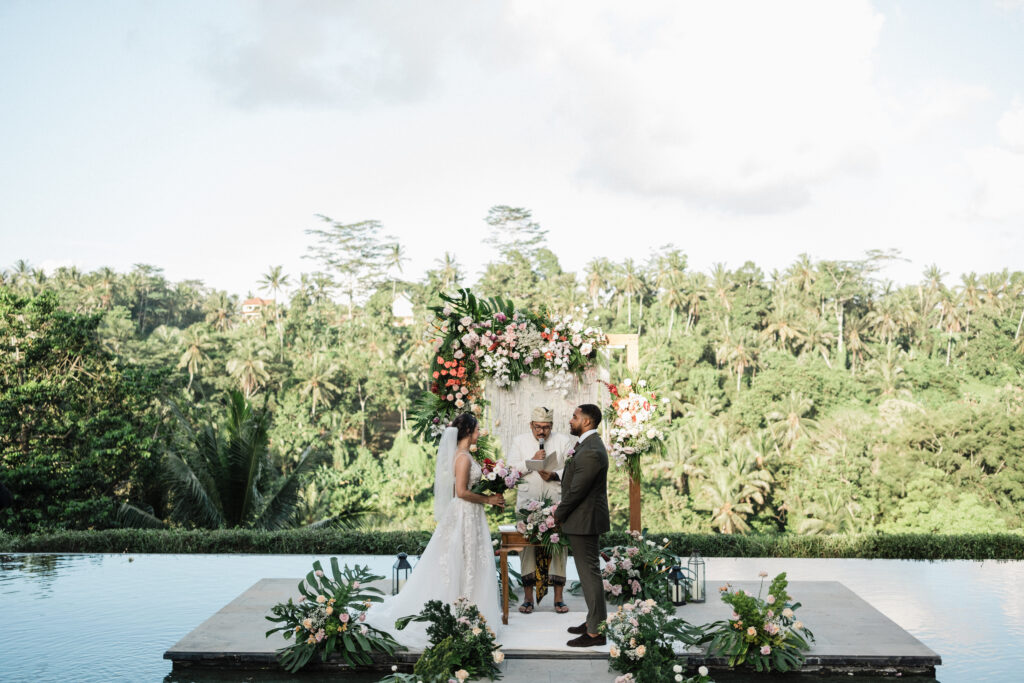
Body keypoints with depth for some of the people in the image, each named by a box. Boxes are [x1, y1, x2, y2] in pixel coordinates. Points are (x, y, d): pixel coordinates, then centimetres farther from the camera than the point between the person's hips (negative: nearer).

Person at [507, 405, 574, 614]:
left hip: (556, 503, 0)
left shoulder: (564, 441, 9)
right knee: (527, 546, -1)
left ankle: (558, 598, 6)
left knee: (559, 547, -2)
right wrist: (532, 461, -10)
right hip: (527, 503, 0)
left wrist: (554, 475, -14)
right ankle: (528, 598, 8)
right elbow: (511, 468, 2)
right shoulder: (519, 441, 11)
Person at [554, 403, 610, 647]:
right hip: (584, 520, 10)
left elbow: (576, 490, -21)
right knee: (588, 572, 18)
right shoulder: (588, 444, 10)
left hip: (585, 521, -10)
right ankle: (593, 620, 29)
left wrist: (558, 515, -9)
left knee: (590, 573, -3)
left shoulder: (591, 452, -23)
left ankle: (595, 632, 5)